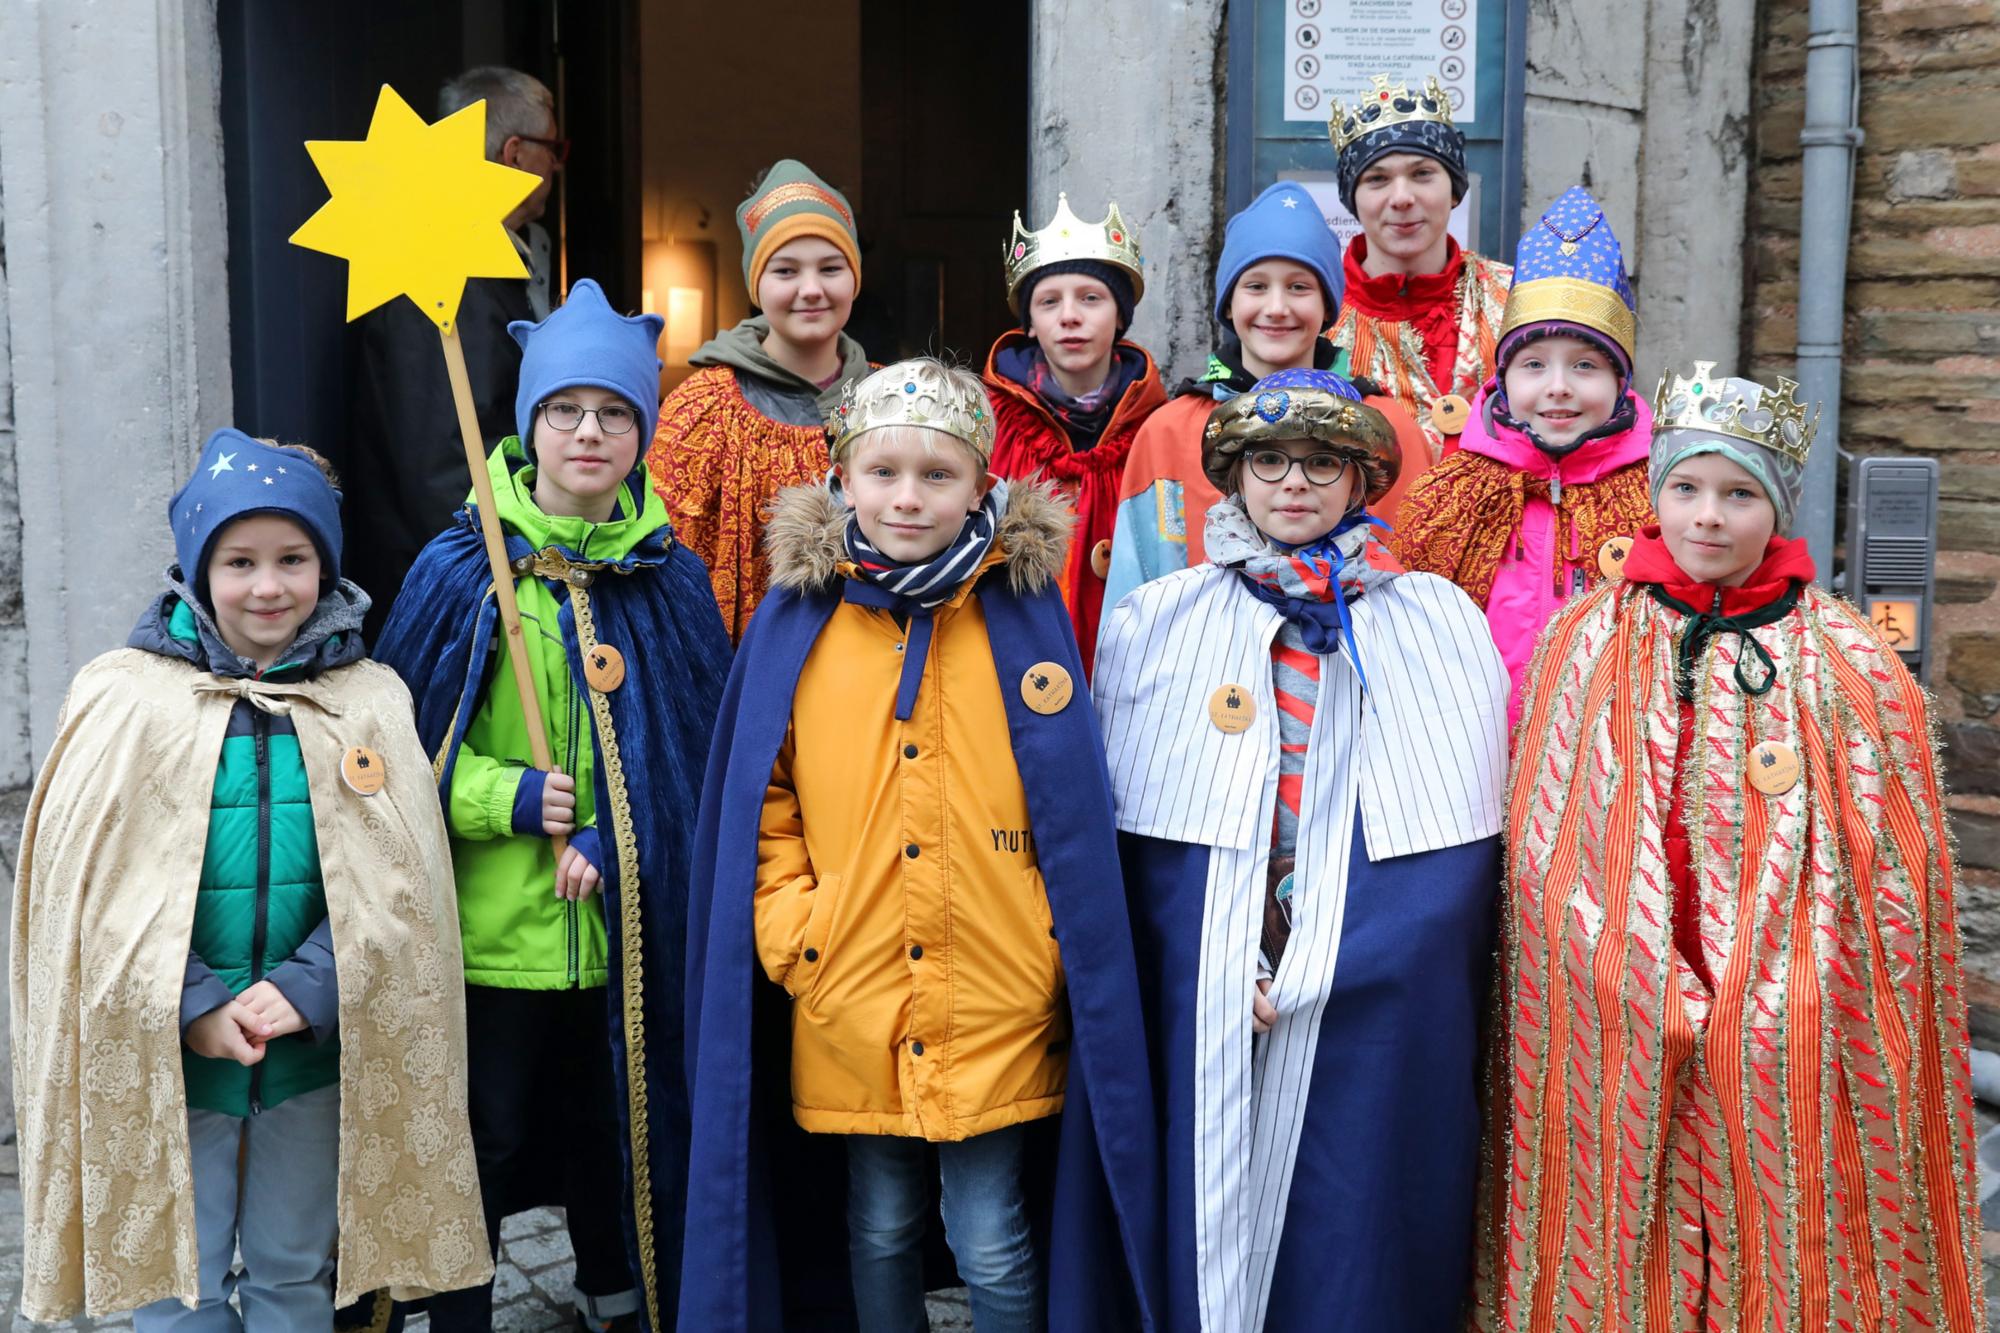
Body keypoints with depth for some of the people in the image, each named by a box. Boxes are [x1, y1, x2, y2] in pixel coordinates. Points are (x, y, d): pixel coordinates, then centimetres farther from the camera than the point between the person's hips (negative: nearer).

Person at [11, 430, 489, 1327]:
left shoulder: (372, 700, -1)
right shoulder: (123, 698, -5)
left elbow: (397, 883, -4)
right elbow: (94, 887, -6)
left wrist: (305, 990, -17)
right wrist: (191, 1005, -16)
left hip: (317, 1049, 1)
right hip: (162, 1057, -1)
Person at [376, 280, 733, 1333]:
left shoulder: (672, 579, 0)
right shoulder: (459, 570, -5)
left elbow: (703, 753, 2)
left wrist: (615, 839, -12)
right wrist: (514, 800, -17)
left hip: (626, 928, 2)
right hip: (488, 929, -2)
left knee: (615, 1128, 19)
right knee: (480, 1144, 9)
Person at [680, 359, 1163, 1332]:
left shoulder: (1026, 611, -2)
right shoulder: (797, 619, 0)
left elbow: (1074, 804, 2)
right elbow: (760, 796, 5)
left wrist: (1058, 938, -5)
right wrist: (790, 926, -4)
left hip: (997, 1006, -1)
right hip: (849, 1005, 2)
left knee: (994, 1248, 7)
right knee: (879, 1230, 18)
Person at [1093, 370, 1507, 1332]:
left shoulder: (1443, 623, 7)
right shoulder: (1154, 623, 7)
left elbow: (1464, 836, 2)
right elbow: (1118, 827, 3)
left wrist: (1315, 976, -8)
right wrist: (1226, 980, -9)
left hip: (1380, 1013, 0)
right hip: (1203, 1014, 0)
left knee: (1361, 1246, 6)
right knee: (1208, 1232, 7)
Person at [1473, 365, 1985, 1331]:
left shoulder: (1847, 663, 0)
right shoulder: (1583, 641, 2)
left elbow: (1889, 886, 0)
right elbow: (1544, 854, 3)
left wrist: (1758, 1013, -7)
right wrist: (1650, 994, -5)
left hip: (1785, 1058, 0)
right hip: (1615, 1049, 1)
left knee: (1781, 1251, 7)